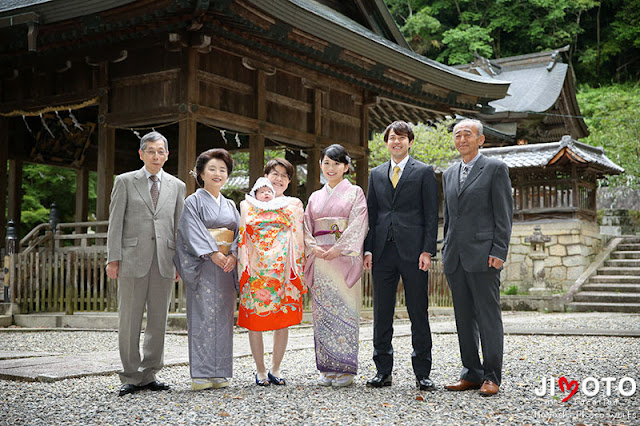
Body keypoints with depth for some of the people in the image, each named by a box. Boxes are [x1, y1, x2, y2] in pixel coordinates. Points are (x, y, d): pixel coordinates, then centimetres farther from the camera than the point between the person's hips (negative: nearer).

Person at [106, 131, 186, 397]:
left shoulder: (177, 186, 13)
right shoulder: (125, 182, 7)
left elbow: (179, 226, 12)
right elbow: (115, 223, 2)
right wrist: (113, 259, -4)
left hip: (164, 262, 3)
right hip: (133, 260, -2)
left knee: (158, 321, 5)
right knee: (129, 320, 0)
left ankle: (148, 375, 15)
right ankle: (130, 377, 9)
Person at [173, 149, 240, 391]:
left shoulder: (230, 205, 18)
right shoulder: (194, 202, 2)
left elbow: (239, 233, 10)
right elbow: (193, 232, -10)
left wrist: (233, 255, -9)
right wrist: (214, 254, -21)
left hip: (226, 268, 5)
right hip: (203, 268, -5)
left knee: (223, 318, 4)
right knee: (203, 317, -9)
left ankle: (219, 373, 9)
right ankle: (200, 375, -7)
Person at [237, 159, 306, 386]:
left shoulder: (295, 205, 13)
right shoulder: (248, 204, 12)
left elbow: (299, 239, 10)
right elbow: (242, 238, 9)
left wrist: (297, 271, 1)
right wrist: (244, 270, 0)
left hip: (283, 270, 0)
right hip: (256, 270, 0)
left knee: (283, 319, 1)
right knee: (255, 318, 0)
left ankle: (275, 369, 13)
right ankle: (260, 370, 12)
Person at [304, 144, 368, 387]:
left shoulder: (355, 192, 5)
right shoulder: (315, 197, 18)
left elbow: (358, 225, -7)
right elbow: (307, 228, 12)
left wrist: (337, 249, -16)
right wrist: (315, 249, -7)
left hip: (344, 258, -4)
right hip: (319, 260, 4)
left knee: (344, 310, -6)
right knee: (322, 311, 2)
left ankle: (346, 369, 1)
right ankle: (327, 369, 9)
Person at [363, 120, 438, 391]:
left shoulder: (424, 172, 4)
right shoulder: (376, 174, 15)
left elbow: (431, 214, -1)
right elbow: (371, 214, 14)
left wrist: (427, 251, -9)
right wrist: (368, 249, 5)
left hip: (412, 251, -4)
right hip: (383, 252, 4)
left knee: (418, 314, 1)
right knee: (381, 314, 7)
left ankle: (422, 374, 8)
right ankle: (383, 371, 15)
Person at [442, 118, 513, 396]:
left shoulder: (495, 168, 0)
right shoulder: (449, 174, 18)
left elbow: (504, 214, -5)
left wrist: (498, 252, -13)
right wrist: (445, 253, 15)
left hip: (483, 255, -6)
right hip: (455, 258, 6)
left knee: (488, 316, -3)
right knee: (464, 318, 8)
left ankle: (491, 376, 3)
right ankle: (471, 374, 15)